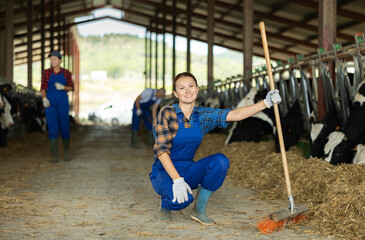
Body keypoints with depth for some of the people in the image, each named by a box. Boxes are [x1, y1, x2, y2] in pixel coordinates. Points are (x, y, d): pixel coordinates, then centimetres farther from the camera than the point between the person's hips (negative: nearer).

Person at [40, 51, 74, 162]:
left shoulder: (66, 73, 3)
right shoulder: (46, 72, 4)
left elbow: (71, 88, 5)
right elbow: (43, 88, 3)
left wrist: (62, 87, -16)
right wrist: (44, 99, -16)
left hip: (63, 102, 0)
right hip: (50, 103, 0)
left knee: (64, 129, 1)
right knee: (52, 128, -11)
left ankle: (66, 151, 27)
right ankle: (55, 156, -7)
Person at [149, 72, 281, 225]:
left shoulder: (203, 116, 2)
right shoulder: (167, 114, -14)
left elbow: (235, 115, -7)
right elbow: (161, 150, -20)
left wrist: (266, 103, -18)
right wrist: (177, 180, -30)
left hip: (187, 171, 5)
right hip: (164, 173, -5)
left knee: (220, 161, -21)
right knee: (182, 198, -36)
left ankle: (199, 209, -6)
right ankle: (165, 206, 3)